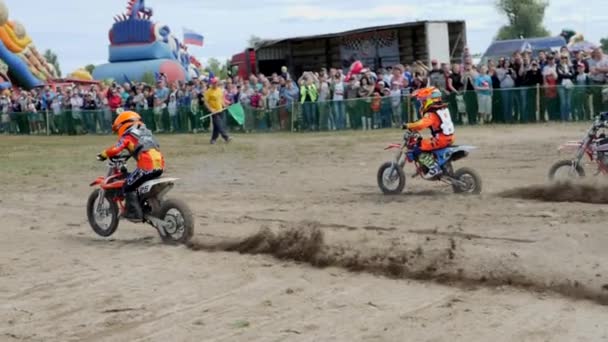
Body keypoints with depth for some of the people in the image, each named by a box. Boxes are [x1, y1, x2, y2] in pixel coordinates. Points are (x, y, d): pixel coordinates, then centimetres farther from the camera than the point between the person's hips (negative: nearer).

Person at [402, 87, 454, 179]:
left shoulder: (431, 113, -17)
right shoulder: (443, 108, 12)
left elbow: (422, 123, -33)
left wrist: (408, 126, -22)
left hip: (440, 139, -10)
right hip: (449, 137, 10)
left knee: (419, 149, -10)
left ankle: (434, 168, -18)